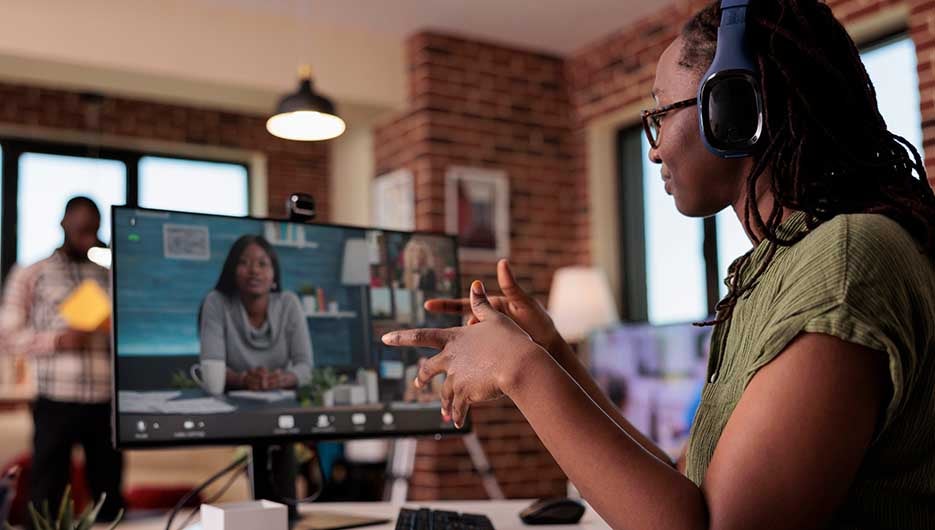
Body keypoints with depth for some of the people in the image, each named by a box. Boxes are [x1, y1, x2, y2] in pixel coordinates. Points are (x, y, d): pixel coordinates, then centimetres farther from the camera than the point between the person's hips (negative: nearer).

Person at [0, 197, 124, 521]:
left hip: (105, 402, 3)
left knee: (110, 493, 8)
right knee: (46, 495, 2)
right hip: (56, 402, -3)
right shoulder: (31, 275, 6)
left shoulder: (109, 278, 14)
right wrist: (58, 340, -14)